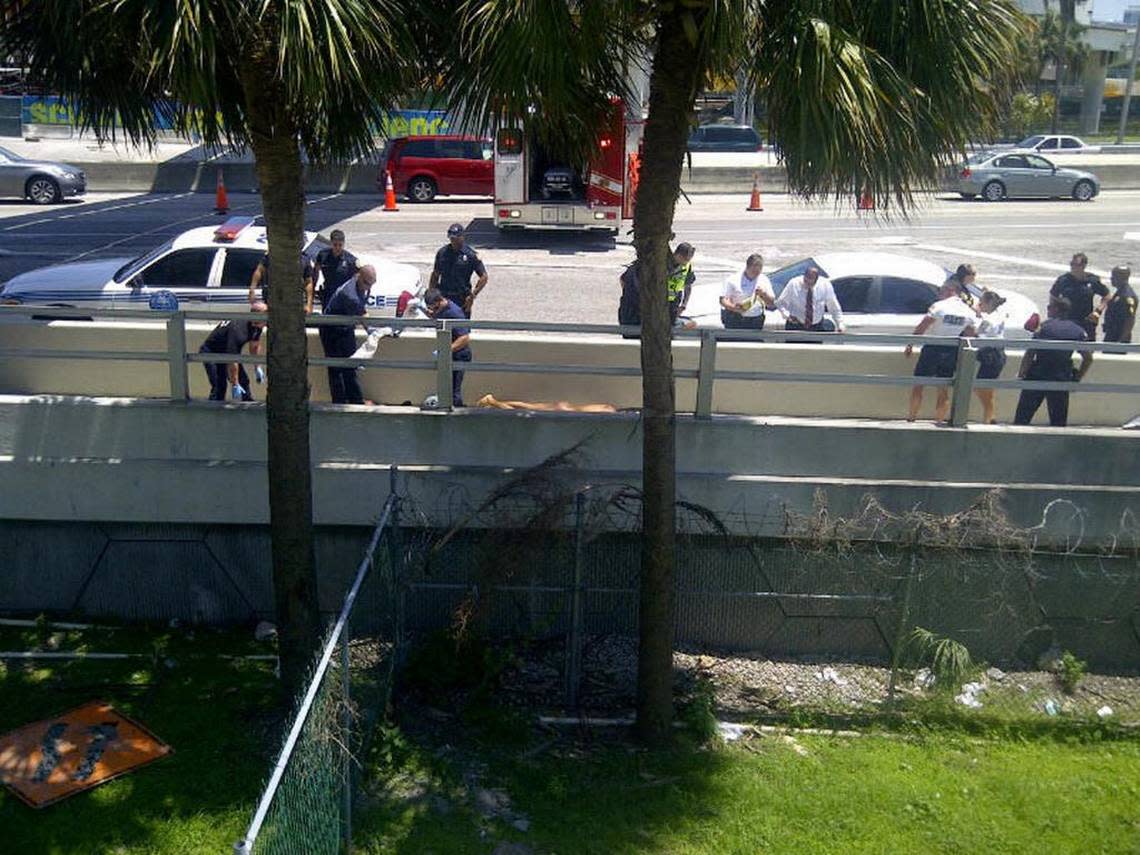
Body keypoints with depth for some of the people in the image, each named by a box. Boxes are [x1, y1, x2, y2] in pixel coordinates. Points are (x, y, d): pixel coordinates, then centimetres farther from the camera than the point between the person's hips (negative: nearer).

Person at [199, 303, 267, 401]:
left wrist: (257, 367, 9)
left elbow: (255, 345, 10)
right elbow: (232, 361, -36)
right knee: (219, 386, -21)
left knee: (244, 381, 10)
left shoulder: (257, 326, -12)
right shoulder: (238, 330, -39)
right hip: (210, 353, -8)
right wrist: (234, 385, -32)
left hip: (228, 352, 9)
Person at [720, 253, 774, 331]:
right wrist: (733, 307, -26)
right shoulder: (733, 280, -4)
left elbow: (771, 303, 9)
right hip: (734, 320, -3)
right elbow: (723, 300, -6)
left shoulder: (764, 280, 8)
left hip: (756, 321, 4)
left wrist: (764, 295, -13)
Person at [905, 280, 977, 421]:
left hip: (933, 349, -5)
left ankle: (911, 418, 7)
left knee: (918, 384, 6)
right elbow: (971, 334, 7)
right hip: (952, 351, 5)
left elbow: (921, 328, -14)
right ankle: (939, 420, 13)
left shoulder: (939, 306, -13)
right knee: (944, 390, 11)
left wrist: (910, 345, -5)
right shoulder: (968, 312, 3)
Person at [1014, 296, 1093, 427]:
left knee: (1022, 417, 6)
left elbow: (1029, 353, -12)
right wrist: (1077, 379, 13)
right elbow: (1088, 358, 6)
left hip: (1037, 377, -3)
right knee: (1059, 421, 10)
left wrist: (1021, 373, -3)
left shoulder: (1045, 326, -8)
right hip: (1061, 380, 3)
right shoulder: (1079, 331, 5)